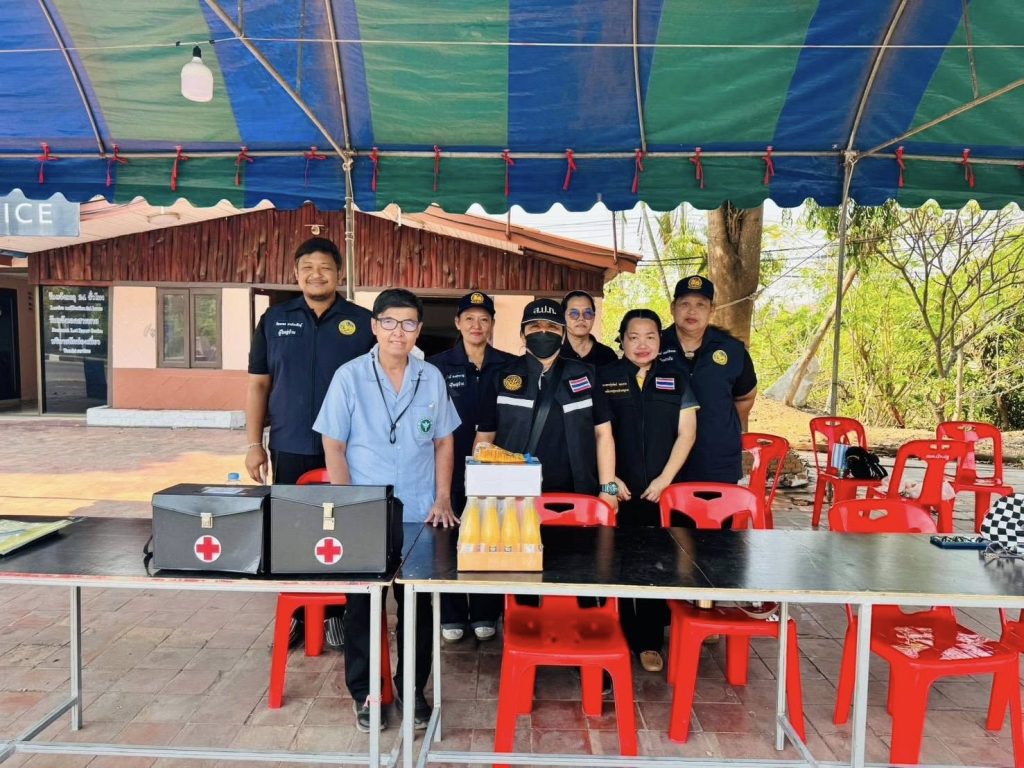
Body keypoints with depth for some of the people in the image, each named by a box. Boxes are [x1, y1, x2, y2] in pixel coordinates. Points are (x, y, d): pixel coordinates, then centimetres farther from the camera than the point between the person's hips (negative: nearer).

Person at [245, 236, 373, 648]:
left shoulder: (362, 322, 1)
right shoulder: (274, 319, 6)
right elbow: (258, 384, 7)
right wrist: (254, 444, 2)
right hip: (290, 448, 2)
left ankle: (335, 613, 21)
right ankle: (293, 613, 24)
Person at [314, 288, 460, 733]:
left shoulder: (432, 379, 3)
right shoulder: (349, 377, -5)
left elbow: (443, 443, 9)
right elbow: (334, 447, -4)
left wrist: (442, 499, 1)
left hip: (420, 517, 2)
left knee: (418, 605, 11)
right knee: (362, 605, 9)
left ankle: (412, 689, 30)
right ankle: (363, 693, 28)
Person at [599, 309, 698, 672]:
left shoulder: (676, 381, 8)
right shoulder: (603, 378, 3)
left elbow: (686, 433, 5)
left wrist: (665, 478, -4)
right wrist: (609, 479, -5)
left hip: (661, 491, 1)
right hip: (617, 490, -1)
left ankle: (650, 641, 18)